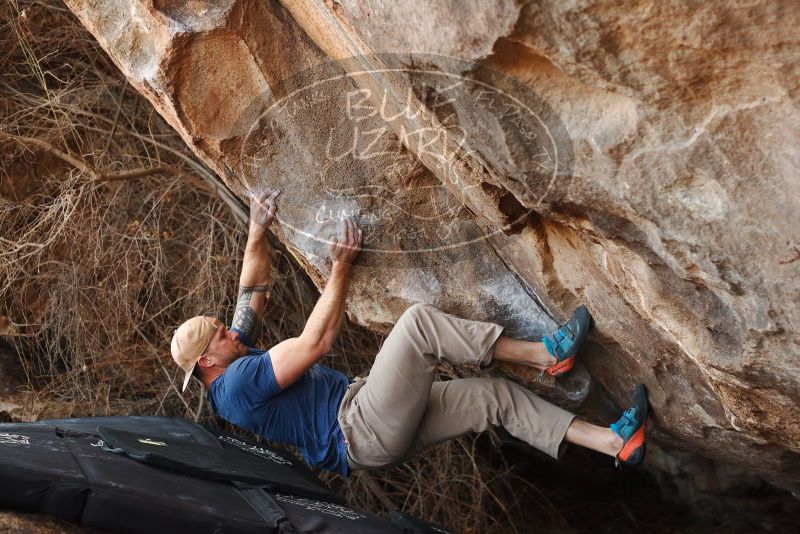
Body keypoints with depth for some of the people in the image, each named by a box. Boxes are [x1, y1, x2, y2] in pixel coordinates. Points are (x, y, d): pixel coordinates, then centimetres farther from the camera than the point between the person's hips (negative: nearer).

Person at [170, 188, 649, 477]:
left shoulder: (239, 361, 18)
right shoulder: (236, 383, -12)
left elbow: (253, 293, 25)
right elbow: (316, 342, -15)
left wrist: (257, 230, 14)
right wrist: (342, 266, -6)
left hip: (381, 431, 10)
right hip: (365, 429, -10)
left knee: (496, 393, 0)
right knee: (418, 321, -22)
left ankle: (615, 442, -1)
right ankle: (543, 355, -13)